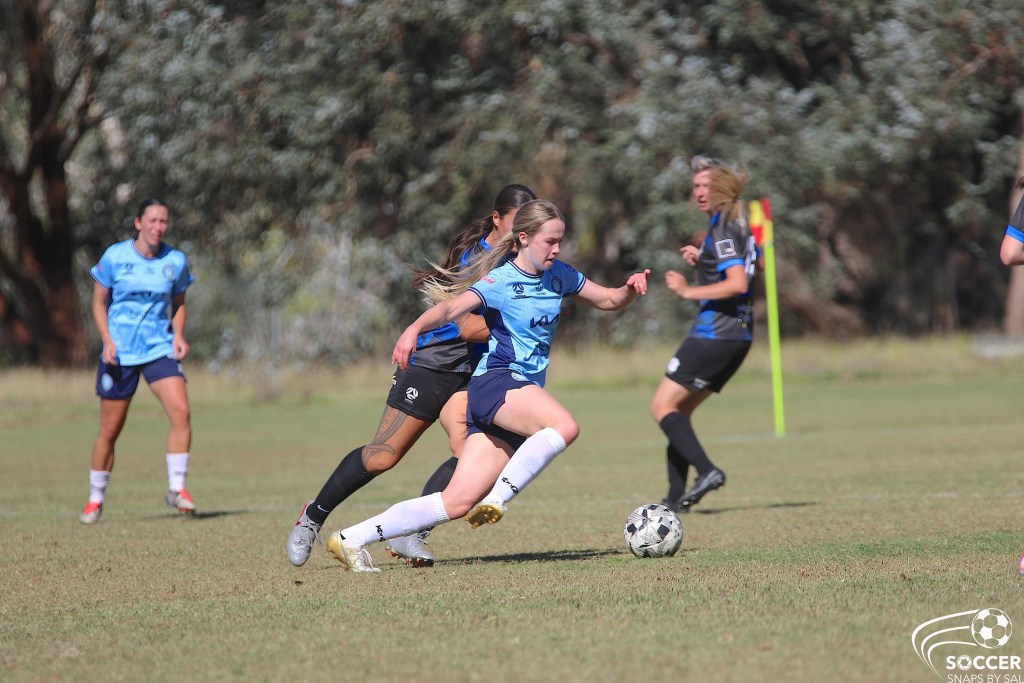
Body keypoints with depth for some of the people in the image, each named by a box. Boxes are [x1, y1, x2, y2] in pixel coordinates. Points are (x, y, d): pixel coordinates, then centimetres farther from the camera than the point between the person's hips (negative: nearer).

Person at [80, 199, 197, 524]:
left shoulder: (175, 261, 1)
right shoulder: (115, 256, -5)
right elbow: (99, 302, 3)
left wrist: (178, 335, -3)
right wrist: (108, 341, -10)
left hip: (160, 349, 2)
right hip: (120, 352, -1)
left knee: (181, 411, -20)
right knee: (110, 430, 3)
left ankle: (176, 488, -9)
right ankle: (95, 498, 21)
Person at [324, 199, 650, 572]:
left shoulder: (559, 275, 13)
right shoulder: (501, 281, -8)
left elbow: (607, 300, 23)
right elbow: (453, 307, -23)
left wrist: (629, 289, 0)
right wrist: (416, 328, -43)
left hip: (526, 392, 7)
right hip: (495, 383, -7)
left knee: (458, 502, -3)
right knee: (565, 426, -35)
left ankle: (350, 540, 1)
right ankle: (496, 500, -24)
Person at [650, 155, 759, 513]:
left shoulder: (723, 229, -14)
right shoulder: (738, 225, 15)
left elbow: (738, 283, -25)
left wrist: (688, 291, -22)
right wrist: (703, 259, 21)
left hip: (714, 333, -10)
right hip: (738, 334, 10)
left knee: (662, 406, -7)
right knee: (679, 410, 14)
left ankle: (706, 470, -21)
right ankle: (677, 497, 11)